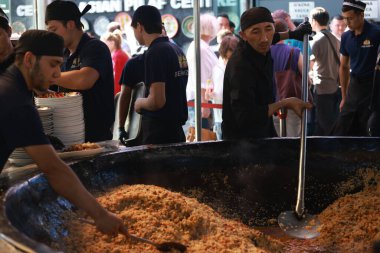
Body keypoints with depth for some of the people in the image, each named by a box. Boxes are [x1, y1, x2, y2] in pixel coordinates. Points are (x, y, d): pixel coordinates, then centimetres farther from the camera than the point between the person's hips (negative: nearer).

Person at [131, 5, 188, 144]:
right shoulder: (177, 50, 11)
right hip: (176, 129, 8)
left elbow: (157, 101, -22)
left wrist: (139, 103, -4)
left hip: (158, 133, -8)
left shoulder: (155, 53, -16)